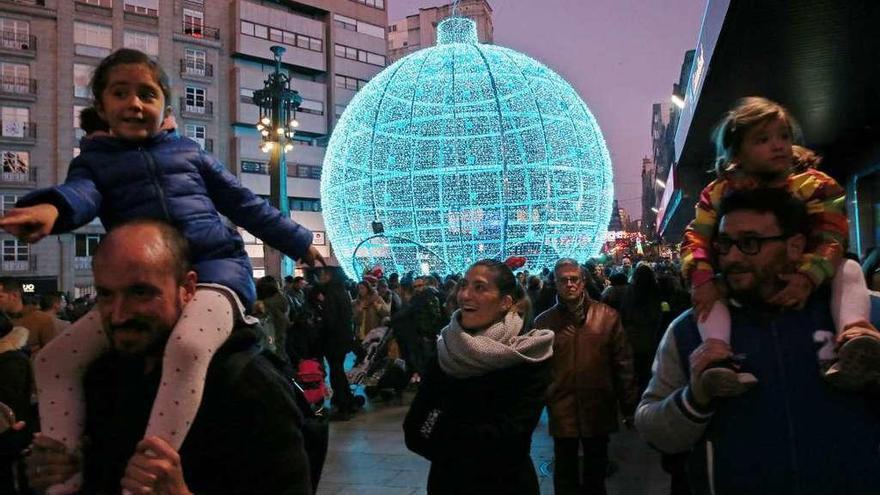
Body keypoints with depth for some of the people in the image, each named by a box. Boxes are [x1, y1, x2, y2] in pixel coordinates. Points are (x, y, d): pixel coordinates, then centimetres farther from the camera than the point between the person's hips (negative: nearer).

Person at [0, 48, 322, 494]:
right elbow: (80, 192, -8)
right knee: (54, 360, -9)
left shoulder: (189, 151, 19)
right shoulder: (95, 160, 17)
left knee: (187, 346, -36)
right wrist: (50, 208, -34)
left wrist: (297, 242, 25)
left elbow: (245, 204, 24)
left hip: (215, 266, -3)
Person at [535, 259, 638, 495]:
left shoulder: (607, 316, -3)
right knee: (565, 475, 15)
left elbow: (623, 364, -1)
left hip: (599, 410, 0)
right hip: (562, 411, 0)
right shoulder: (544, 321, -2)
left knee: (596, 470, 18)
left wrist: (629, 407, 0)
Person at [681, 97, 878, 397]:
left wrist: (808, 277, -34)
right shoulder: (720, 192, -3)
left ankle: (853, 338, -46)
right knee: (704, 293, -24)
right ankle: (719, 358, -41)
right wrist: (702, 279, -28)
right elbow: (696, 238, -9)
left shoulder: (814, 185, -7)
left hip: (796, 282, 0)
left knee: (848, 270, -22)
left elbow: (831, 238, -16)